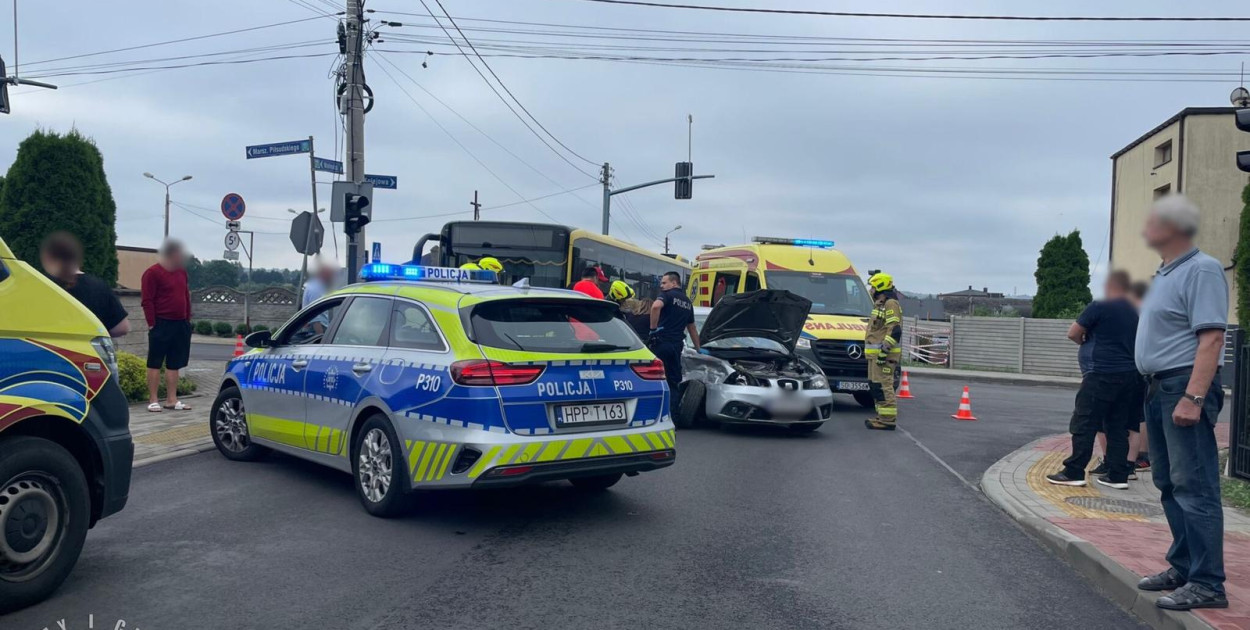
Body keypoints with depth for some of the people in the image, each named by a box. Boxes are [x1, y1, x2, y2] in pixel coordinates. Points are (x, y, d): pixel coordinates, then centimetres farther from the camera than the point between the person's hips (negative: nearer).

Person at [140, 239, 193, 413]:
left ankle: (172, 400, 14)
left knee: (174, 364, 9)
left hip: (181, 325, 7)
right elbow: (146, 300, -12)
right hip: (161, 325, -7)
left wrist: (188, 319, 13)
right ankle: (153, 401, 4)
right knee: (155, 363, 0)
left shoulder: (181, 271, 14)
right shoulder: (153, 273, -9)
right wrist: (152, 324, -14)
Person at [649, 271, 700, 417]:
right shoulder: (688, 302, 21)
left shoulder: (667, 294, -2)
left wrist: (653, 328, -16)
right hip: (676, 345, 6)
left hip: (660, 342, -6)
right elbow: (692, 328, 30)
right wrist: (698, 348, 38)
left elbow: (656, 306, -26)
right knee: (673, 382, 10)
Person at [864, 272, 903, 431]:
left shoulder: (891, 304, -11)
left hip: (884, 354, -11)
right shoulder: (880, 304, 22)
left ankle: (888, 419, -12)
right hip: (875, 353, 11)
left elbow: (895, 330, -20)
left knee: (883, 385, -12)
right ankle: (882, 416, 20)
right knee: (875, 385, 13)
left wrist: (884, 351, -24)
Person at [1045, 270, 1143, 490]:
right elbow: (1136, 342, 21)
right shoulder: (1134, 313, 13)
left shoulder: (1099, 308, -9)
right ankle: (1118, 474, 11)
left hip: (1102, 374, -7)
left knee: (1084, 424, -3)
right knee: (1118, 426, 11)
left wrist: (1085, 342, 13)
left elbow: (1073, 333, -8)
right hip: (1129, 375, 7)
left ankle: (1074, 472, -2)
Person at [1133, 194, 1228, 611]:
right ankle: (1183, 567, 24)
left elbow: (1211, 338, -20)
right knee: (1170, 485, 14)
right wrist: (1156, 390, 16)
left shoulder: (1201, 270, -12)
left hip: (1185, 387, -10)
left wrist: (1192, 398, -26)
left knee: (1194, 487, -8)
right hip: (1159, 388, 10)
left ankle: (1206, 583, -3)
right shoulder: (1165, 273, 18)